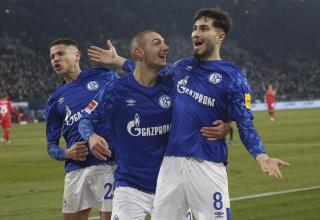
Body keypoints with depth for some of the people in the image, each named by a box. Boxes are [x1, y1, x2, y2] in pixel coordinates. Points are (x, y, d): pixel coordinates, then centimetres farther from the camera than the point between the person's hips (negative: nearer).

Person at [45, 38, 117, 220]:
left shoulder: (104, 76, 10)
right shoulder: (55, 100, 18)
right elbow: (52, 146, 18)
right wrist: (68, 153, -2)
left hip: (108, 163, -4)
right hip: (75, 170, 4)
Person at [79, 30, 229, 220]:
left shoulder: (172, 87, 0)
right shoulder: (116, 90, -7)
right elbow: (86, 120, 3)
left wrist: (221, 128, -14)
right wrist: (91, 137, -19)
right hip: (131, 188, -3)